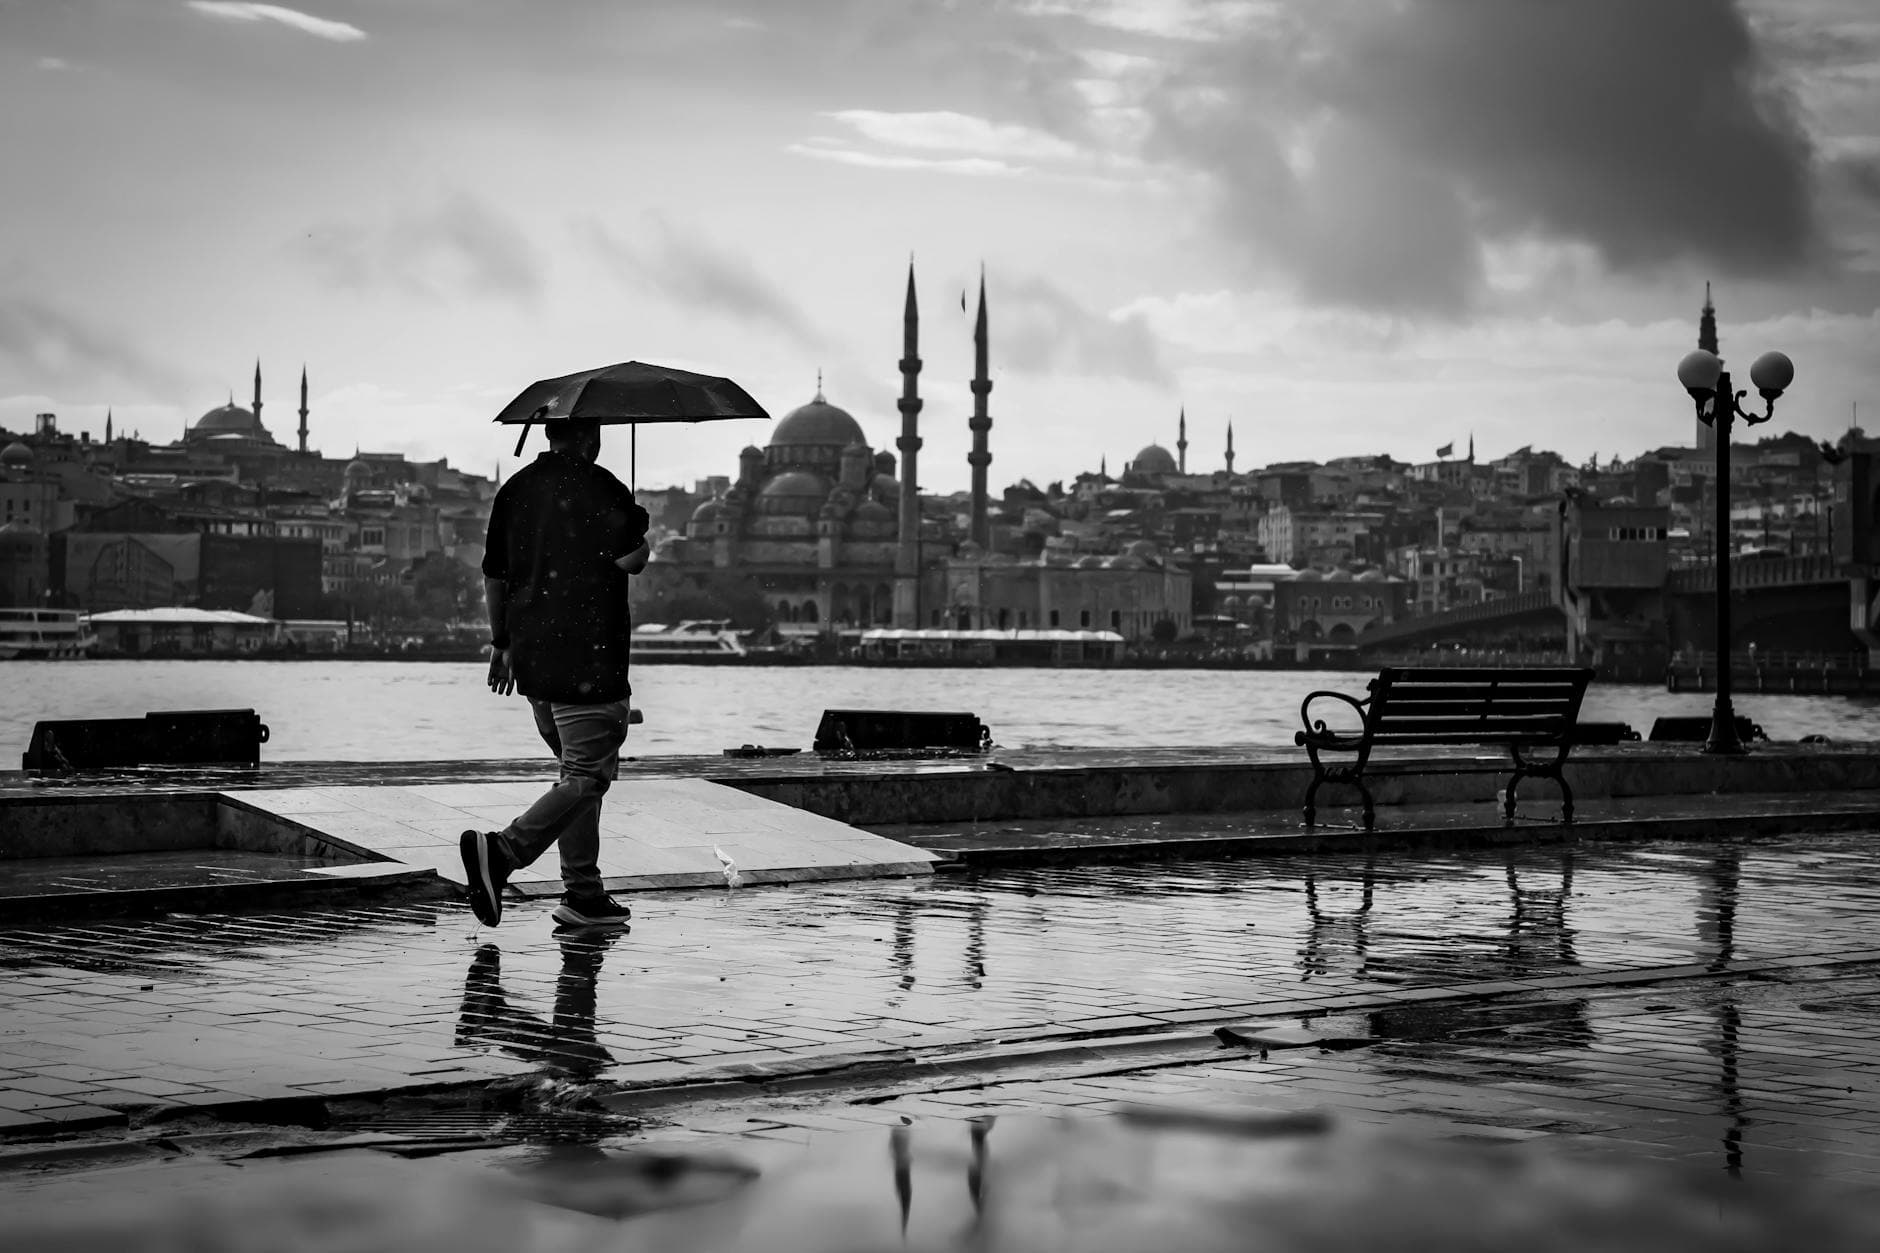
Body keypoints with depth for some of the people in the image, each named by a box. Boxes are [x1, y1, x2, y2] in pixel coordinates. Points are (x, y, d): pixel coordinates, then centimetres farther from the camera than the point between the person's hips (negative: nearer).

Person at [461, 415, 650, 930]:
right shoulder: (601, 488, -10)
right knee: (589, 777, -4)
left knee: (577, 768, 16)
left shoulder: (515, 489, 12)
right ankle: (501, 851, -20)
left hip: (531, 657, 8)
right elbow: (631, 561, -16)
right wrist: (639, 533, 7)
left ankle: (583, 894, 15)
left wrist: (501, 644, 24)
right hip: (588, 659, -8)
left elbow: (493, 574, 15)